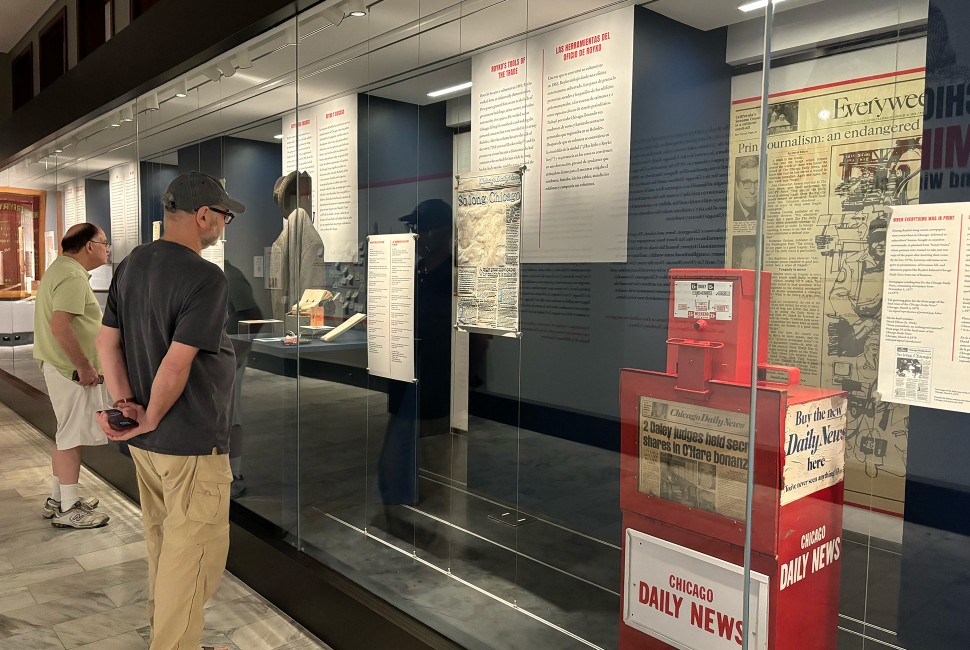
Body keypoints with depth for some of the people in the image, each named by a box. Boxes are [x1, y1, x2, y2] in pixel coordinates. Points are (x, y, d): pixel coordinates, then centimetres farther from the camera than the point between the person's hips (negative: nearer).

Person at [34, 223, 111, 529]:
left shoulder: (61, 269, 15)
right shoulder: (73, 276, -19)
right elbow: (60, 327, -28)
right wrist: (84, 367, -23)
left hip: (63, 366, 11)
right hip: (73, 370, -11)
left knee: (66, 435, 18)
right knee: (73, 437, -3)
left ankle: (58, 498, 29)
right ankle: (68, 510, 5)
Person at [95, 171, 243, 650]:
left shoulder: (131, 265, 6)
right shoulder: (206, 278, -20)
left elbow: (107, 341, 6)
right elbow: (176, 363, -24)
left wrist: (125, 405, 0)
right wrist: (150, 420, -10)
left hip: (145, 440, 9)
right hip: (191, 442, -9)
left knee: (162, 534, 25)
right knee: (194, 549, 5)